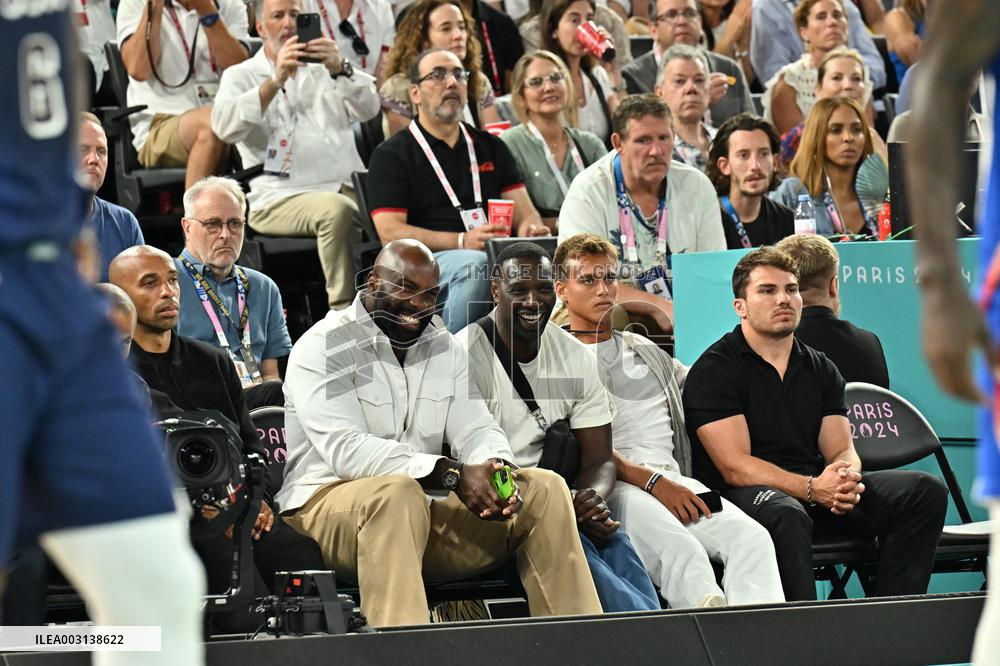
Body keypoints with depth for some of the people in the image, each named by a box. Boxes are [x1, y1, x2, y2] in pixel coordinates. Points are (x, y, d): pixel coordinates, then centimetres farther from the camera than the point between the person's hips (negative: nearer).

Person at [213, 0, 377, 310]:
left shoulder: (323, 68, 22)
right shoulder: (241, 76, 13)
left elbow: (368, 108, 3)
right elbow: (226, 127, -10)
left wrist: (340, 69, -18)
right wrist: (276, 80, -21)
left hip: (345, 188, 3)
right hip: (280, 199, -3)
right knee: (336, 210, -35)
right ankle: (342, 311, -32)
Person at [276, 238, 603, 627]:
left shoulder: (445, 350, 16)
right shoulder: (322, 348, -7)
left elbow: (476, 430, 8)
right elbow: (347, 450, -20)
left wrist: (495, 469, -20)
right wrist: (452, 475, -28)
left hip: (423, 508, 7)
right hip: (327, 503, -7)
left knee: (544, 490, -8)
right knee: (395, 491, -40)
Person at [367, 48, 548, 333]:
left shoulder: (491, 147, 25)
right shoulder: (391, 155, 10)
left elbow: (524, 213, 18)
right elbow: (391, 232, -3)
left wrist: (531, 229, -9)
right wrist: (463, 241, -16)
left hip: (500, 256, 4)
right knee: (476, 264, -39)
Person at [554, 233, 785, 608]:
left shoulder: (646, 352, 32)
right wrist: (652, 481, -15)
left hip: (674, 480, 5)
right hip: (613, 486, -5)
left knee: (752, 537, -26)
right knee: (679, 549, -38)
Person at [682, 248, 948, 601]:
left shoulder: (820, 369, 17)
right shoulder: (714, 370, -4)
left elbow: (841, 450, 10)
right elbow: (735, 466, -13)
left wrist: (846, 478, -17)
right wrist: (812, 488, -26)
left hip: (817, 490, 7)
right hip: (749, 494, -7)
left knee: (925, 490, -10)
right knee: (784, 514, -42)